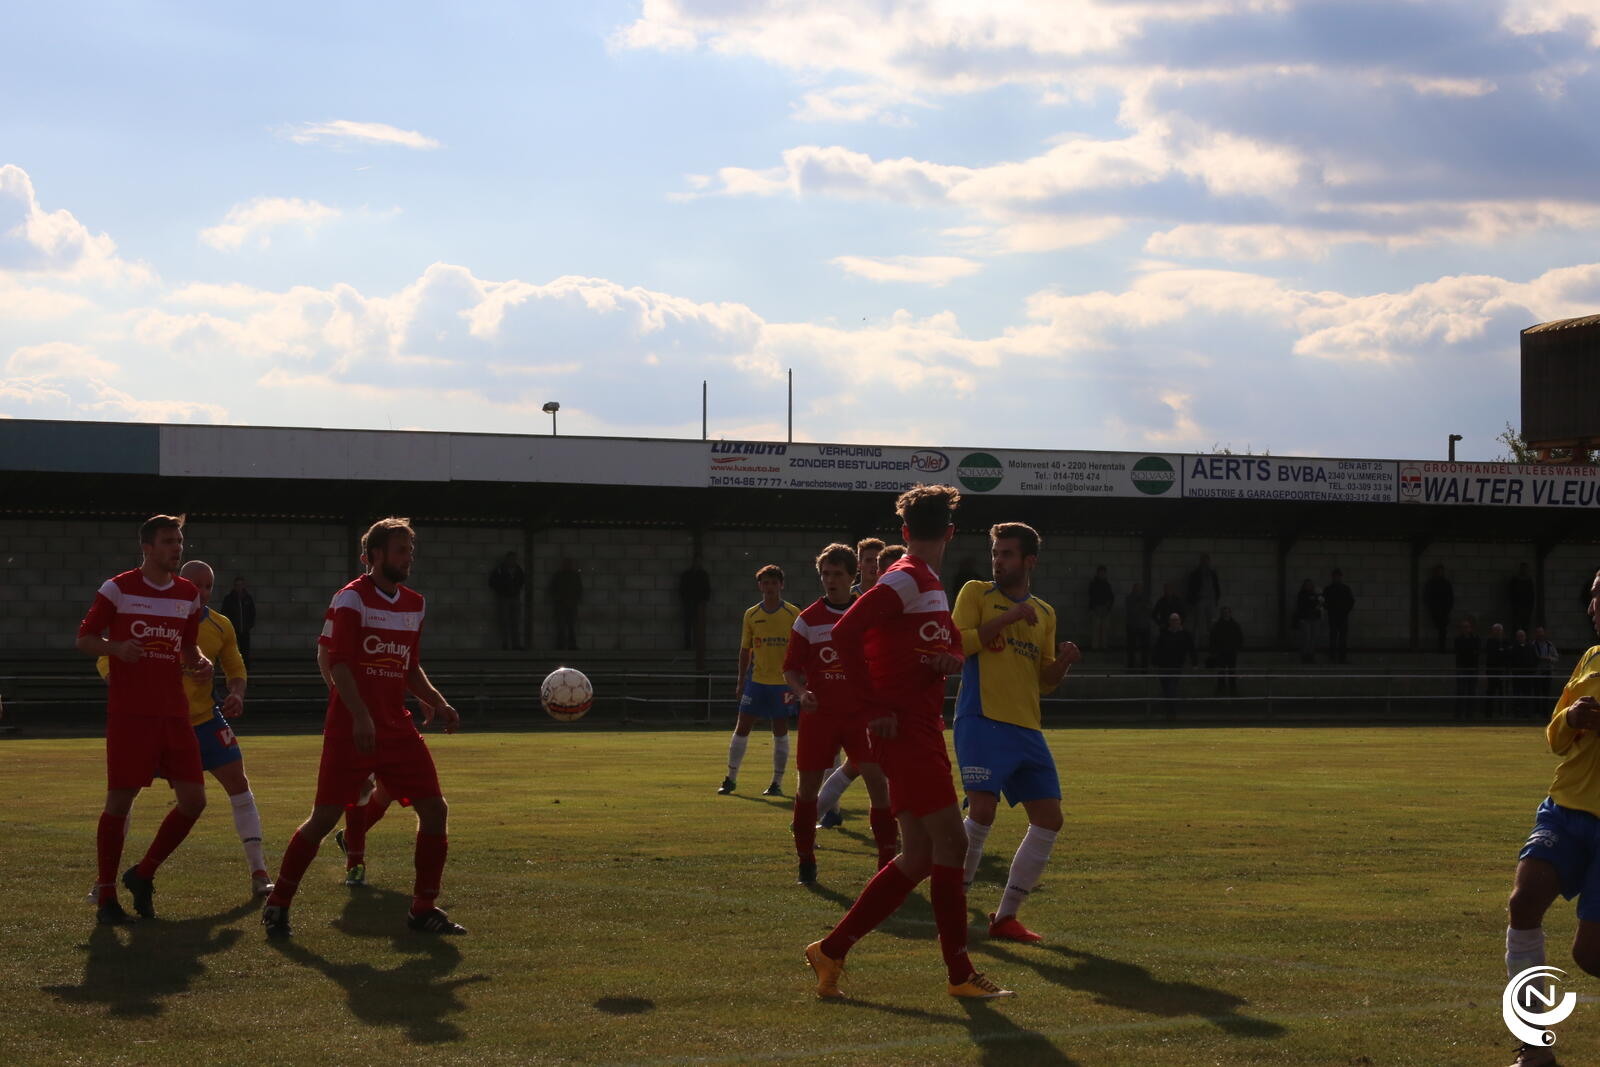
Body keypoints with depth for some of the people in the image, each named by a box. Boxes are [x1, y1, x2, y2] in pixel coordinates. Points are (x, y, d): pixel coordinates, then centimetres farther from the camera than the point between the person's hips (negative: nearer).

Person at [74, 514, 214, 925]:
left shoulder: (188, 595, 13)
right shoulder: (118, 589, -2)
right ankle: (105, 898, 5)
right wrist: (116, 647, -18)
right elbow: (84, 639, 2)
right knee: (119, 800, -5)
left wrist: (200, 662, 1)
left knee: (193, 799, -2)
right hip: (129, 713, -5)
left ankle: (143, 875, 17)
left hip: (174, 713, 5)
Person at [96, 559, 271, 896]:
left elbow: (236, 669, 12)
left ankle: (258, 872, 2)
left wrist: (236, 694, -11)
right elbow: (107, 661, -7)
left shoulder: (220, 626, 0)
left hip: (204, 720, 2)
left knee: (239, 785, -5)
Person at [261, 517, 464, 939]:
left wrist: (435, 699, 8)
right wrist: (360, 716, -26)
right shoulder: (352, 598, -8)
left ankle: (424, 909, 10)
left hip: (397, 726, 7)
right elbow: (337, 663, -16)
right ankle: (277, 905, 8)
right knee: (325, 816, -7)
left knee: (434, 809, -2)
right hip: (351, 728, -7)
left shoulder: (414, 604, 14)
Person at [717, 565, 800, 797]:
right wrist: (741, 680, 8)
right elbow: (745, 650, 11)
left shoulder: (793, 614, -2)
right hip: (756, 680, 2)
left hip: (783, 681, -2)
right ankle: (731, 779, 9)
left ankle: (777, 783, 11)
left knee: (780, 731, 2)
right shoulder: (751, 615, 6)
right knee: (742, 727, 0)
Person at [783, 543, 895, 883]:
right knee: (807, 784, 3)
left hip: (861, 714, 0)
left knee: (877, 780, -11)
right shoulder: (808, 620, 2)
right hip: (819, 713, 0)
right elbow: (790, 668, 4)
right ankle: (806, 860, 17)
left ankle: (887, 858, -5)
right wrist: (800, 692, -15)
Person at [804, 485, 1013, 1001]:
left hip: (923, 732, 10)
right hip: (906, 733, -10)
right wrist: (874, 708, -20)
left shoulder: (929, 584, 18)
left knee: (919, 857, 10)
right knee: (950, 843, -8)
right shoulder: (908, 579, -12)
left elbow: (950, 646, 28)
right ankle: (960, 973, -1)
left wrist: (951, 659, 2)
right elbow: (846, 633, -24)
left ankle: (831, 950, 15)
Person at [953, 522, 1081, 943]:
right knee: (983, 809, -20)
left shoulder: (1044, 613, 18)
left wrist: (1063, 661, -1)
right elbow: (956, 645, -10)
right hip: (982, 719, -6)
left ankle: (1005, 916, 9)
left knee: (1049, 817, 0)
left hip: (1027, 727, 6)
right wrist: (1008, 618, -13)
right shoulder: (976, 593, 5)